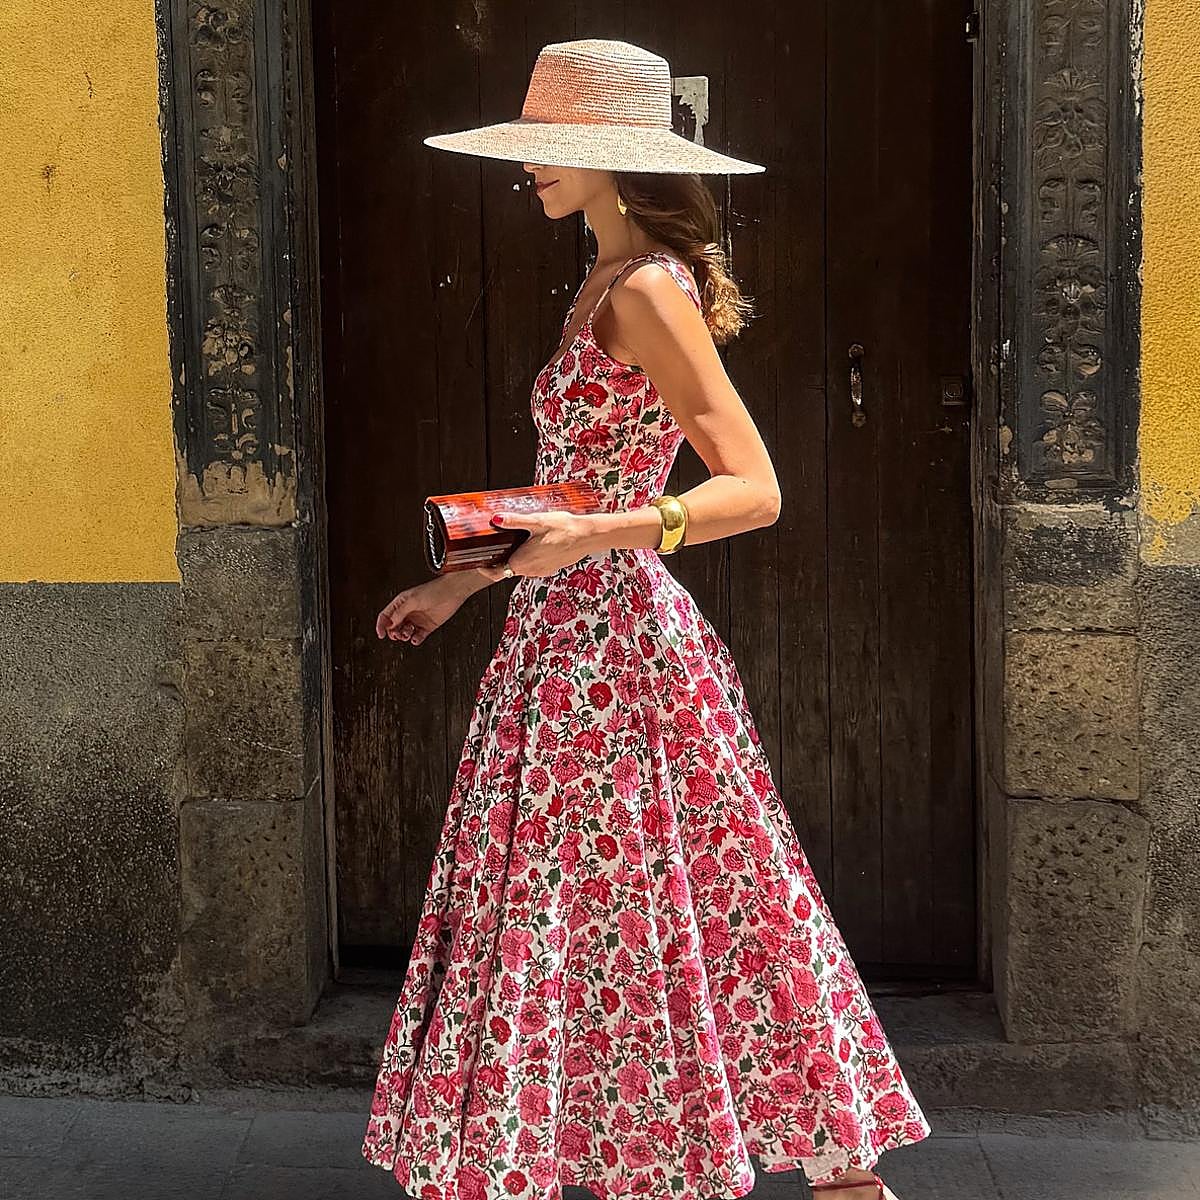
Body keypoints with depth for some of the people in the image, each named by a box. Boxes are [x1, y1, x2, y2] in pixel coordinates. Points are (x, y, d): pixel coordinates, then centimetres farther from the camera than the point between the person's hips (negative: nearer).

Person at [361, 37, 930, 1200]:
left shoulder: (647, 291, -15)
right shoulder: (608, 285, 14)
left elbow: (754, 490, -22)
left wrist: (588, 537, -32)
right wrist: (465, 580, 21)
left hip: (607, 641, -10)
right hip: (577, 634, 10)